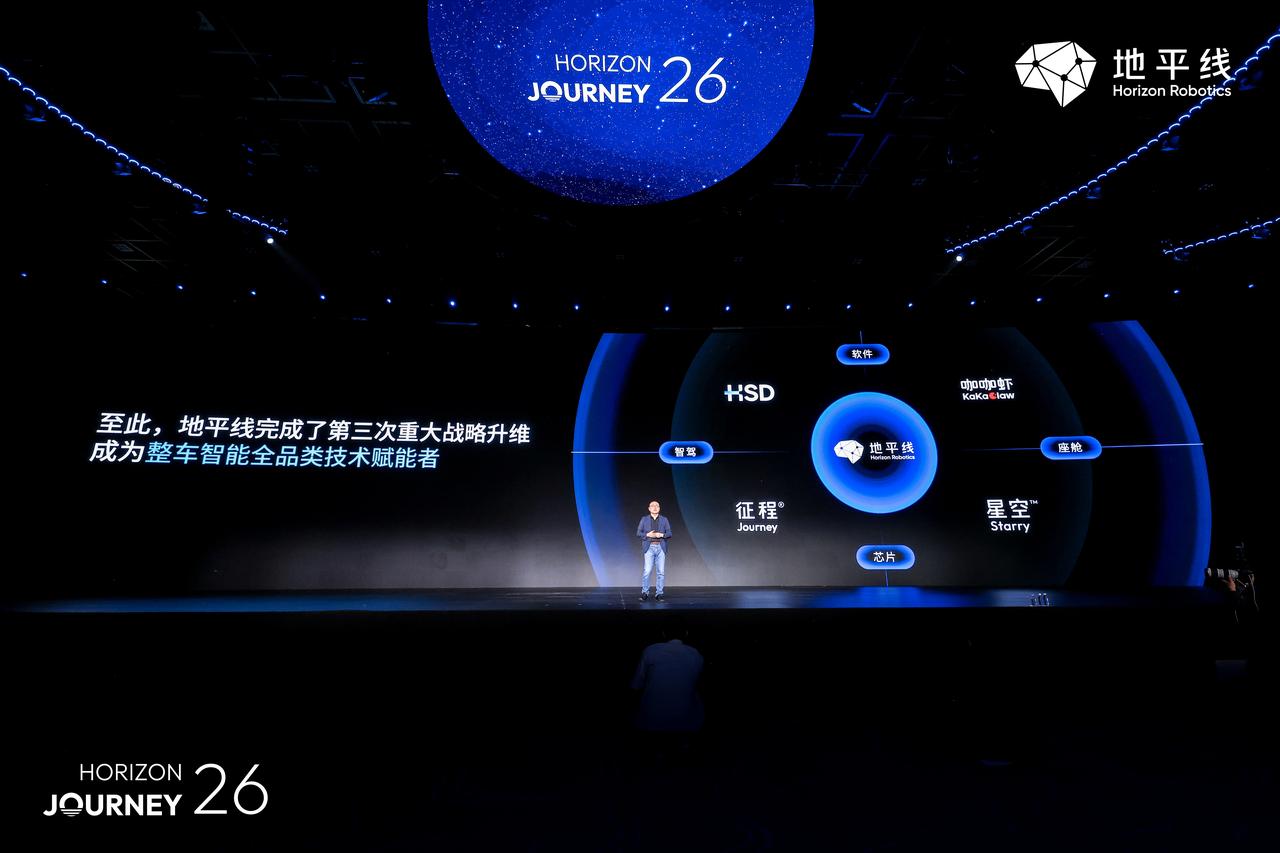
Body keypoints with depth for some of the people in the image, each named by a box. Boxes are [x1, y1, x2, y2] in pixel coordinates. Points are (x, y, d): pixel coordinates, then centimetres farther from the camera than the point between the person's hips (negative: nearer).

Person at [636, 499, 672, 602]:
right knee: (647, 571, -9)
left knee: (661, 571, 0)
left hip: (661, 547, 2)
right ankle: (644, 592, 5)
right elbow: (638, 533, 6)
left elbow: (669, 533, 8)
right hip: (649, 547, -2)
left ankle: (659, 594, 8)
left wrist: (661, 535, -10)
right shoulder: (644, 519, 9)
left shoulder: (664, 519, 12)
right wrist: (647, 535, -10)